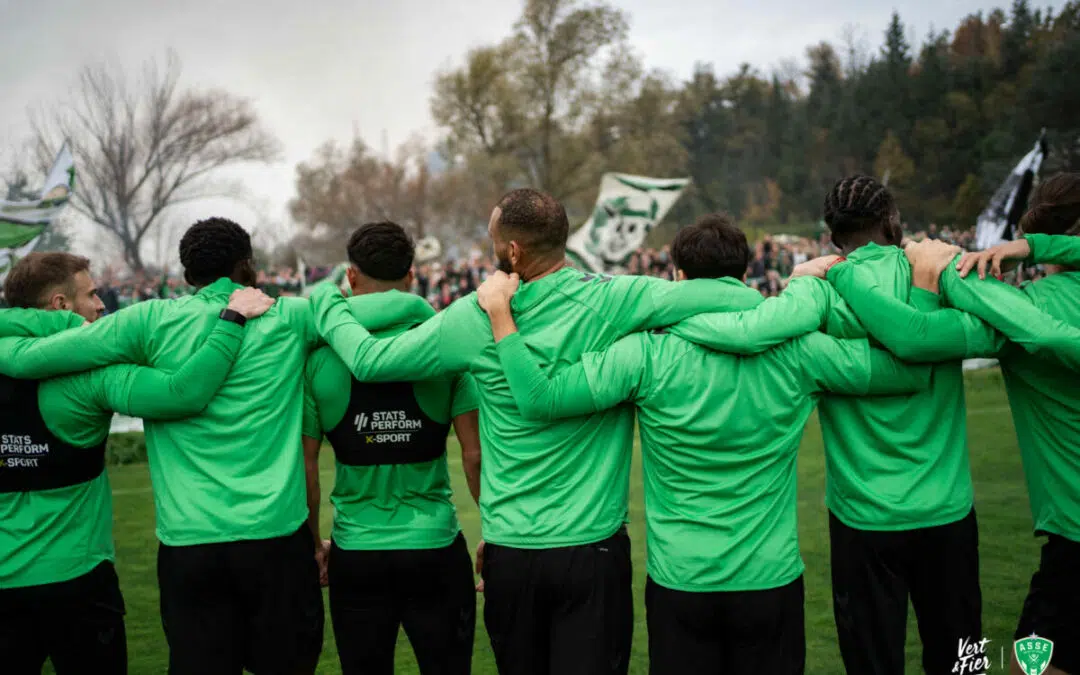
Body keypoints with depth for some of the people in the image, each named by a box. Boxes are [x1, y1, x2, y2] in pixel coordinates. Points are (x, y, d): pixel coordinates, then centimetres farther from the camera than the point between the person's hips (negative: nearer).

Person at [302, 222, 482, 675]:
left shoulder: (319, 354, -4)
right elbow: (475, 454, -6)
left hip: (356, 554, 1)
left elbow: (305, 465, -1)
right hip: (436, 549, -1)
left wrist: (311, 543, 13)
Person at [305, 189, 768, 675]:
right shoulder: (611, 301, -12)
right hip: (593, 548, -2)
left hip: (508, 551, 2)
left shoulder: (475, 318, -8)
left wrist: (323, 299, 19)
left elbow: (367, 359, 1)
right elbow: (746, 302, -18)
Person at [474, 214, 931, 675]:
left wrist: (499, 312, -7)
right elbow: (913, 371, -1)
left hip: (679, 581, -1)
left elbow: (540, 399, -17)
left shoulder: (647, 354, -14)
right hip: (771, 580, 1)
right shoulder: (796, 350, -8)